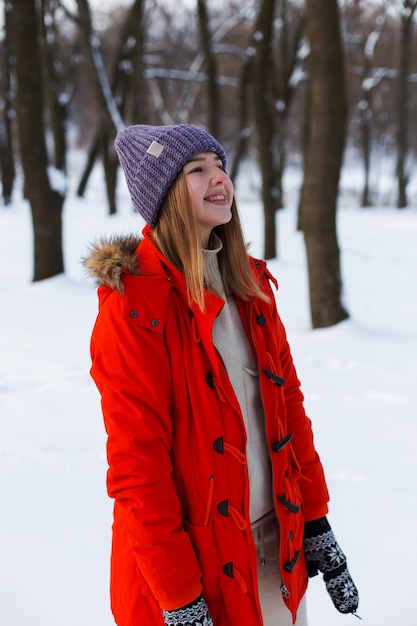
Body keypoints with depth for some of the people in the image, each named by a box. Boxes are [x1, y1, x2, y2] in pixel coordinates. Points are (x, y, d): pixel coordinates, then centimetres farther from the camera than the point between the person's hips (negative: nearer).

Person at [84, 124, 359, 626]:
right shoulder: (134, 305, -15)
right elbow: (135, 463, -17)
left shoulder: (251, 284, 6)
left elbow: (288, 403, 9)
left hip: (277, 541, 6)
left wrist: (316, 525, 8)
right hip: (196, 556, -6)